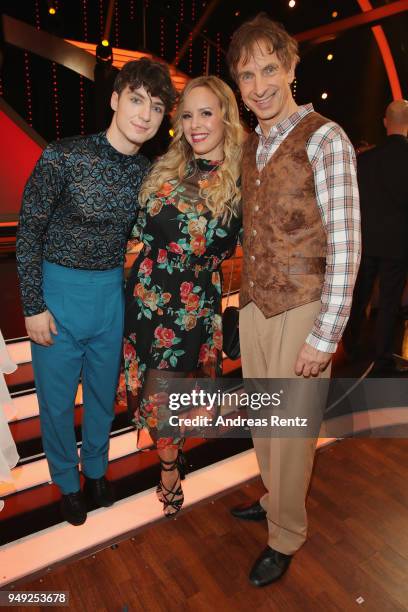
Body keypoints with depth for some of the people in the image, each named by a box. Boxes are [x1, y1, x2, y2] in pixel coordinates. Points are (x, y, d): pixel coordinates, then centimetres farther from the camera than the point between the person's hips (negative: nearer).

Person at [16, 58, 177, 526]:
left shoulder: (148, 174, -2)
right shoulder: (63, 157, -15)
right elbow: (29, 232, -10)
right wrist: (33, 306, -10)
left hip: (113, 293, 4)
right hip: (59, 289, -3)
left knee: (104, 391, 18)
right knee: (57, 396, 11)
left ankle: (96, 470, 45)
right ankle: (67, 483, 38)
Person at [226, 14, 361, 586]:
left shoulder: (324, 139, -10)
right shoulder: (250, 146, 12)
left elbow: (345, 245, -15)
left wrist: (324, 337, -17)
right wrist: (246, 298, 10)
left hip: (300, 312, -6)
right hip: (254, 307, 7)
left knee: (291, 430, 7)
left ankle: (285, 535, 30)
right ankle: (274, 497, 44)